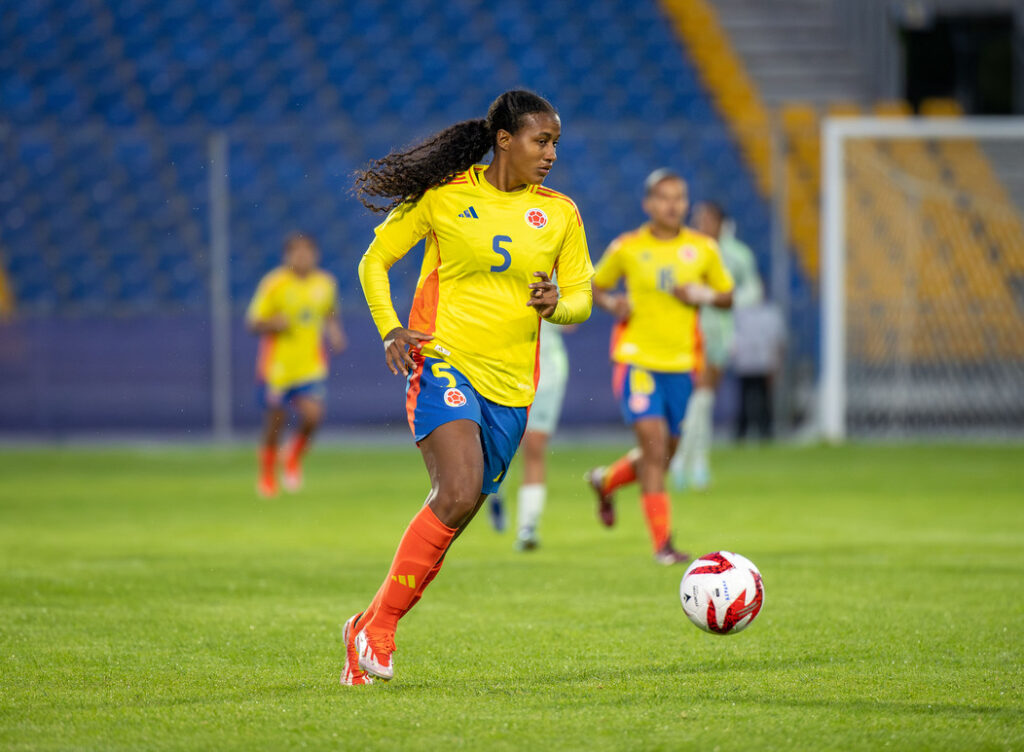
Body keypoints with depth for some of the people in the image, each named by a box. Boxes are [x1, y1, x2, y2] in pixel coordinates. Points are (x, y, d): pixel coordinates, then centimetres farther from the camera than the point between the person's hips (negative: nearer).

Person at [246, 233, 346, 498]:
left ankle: (294, 458, 16)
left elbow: (331, 316, 22)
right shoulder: (274, 284, -9)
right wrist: (274, 325, -24)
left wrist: (334, 332, 2)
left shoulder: (325, 284, 3)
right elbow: (253, 323, -5)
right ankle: (267, 474, 27)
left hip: (310, 365, 3)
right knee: (275, 422, 4)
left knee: (313, 415, -14)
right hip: (278, 364, -3)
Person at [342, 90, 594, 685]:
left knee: (455, 514, 4)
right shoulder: (444, 196, 1)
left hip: (510, 385, 5)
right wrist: (391, 331, -6)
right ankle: (378, 625, -13)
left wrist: (555, 305, -10)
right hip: (444, 363, -5)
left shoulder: (559, 213, 10)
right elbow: (375, 262, 8)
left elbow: (581, 300, 13)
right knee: (459, 494, -24)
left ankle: (369, 633, 19)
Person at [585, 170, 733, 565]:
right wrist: (611, 303, -8)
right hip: (637, 358, -3)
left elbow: (727, 296, 14)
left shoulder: (703, 249, 5)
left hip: (681, 362, 3)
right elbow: (596, 286, 14)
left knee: (663, 454, 11)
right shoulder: (627, 248, 0)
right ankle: (662, 543, -14)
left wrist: (704, 295, -7)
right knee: (654, 444, -16)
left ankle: (605, 481, 43)